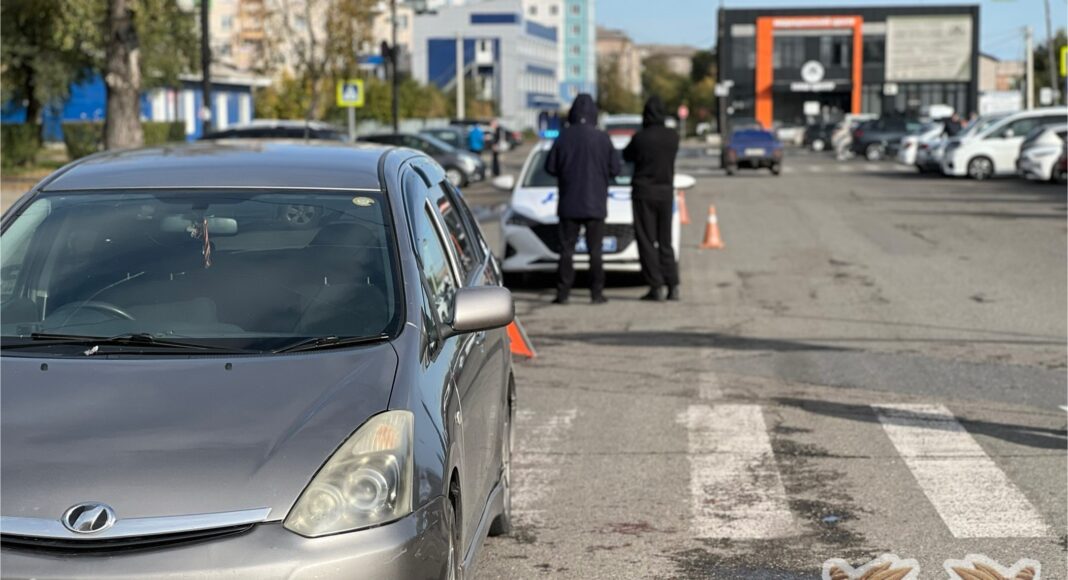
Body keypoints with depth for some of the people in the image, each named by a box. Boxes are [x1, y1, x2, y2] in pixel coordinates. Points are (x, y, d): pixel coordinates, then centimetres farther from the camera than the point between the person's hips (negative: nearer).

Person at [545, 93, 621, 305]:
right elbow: (615, 168, -4)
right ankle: (596, 293, 5)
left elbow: (550, 167, -2)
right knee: (595, 249, 6)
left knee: (566, 248, 5)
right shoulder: (602, 138, -8)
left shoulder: (563, 138, -7)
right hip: (595, 204, 0)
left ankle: (563, 293, 0)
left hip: (569, 204, 0)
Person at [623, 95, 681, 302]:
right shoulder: (673, 137, -2)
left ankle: (656, 287, -5)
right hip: (666, 192, 4)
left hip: (643, 193, -4)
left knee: (647, 242, 1)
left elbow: (626, 156, 4)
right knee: (665, 241, 12)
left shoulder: (640, 138, -13)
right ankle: (673, 286, 6)